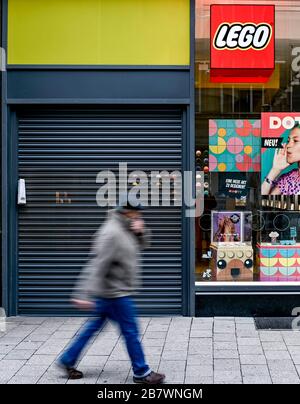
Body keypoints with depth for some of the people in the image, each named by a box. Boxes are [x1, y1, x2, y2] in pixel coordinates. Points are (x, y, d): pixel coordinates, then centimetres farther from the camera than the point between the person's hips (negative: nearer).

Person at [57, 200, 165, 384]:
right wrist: (86, 294, -30)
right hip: (116, 293, -10)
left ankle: (68, 360, 24)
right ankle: (141, 373, 12)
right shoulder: (112, 233, -22)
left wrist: (141, 231, -1)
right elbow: (97, 265, -27)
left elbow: (143, 243, 23)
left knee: (94, 326, 16)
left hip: (112, 292, 10)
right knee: (131, 332, 1)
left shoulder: (126, 229, 7)